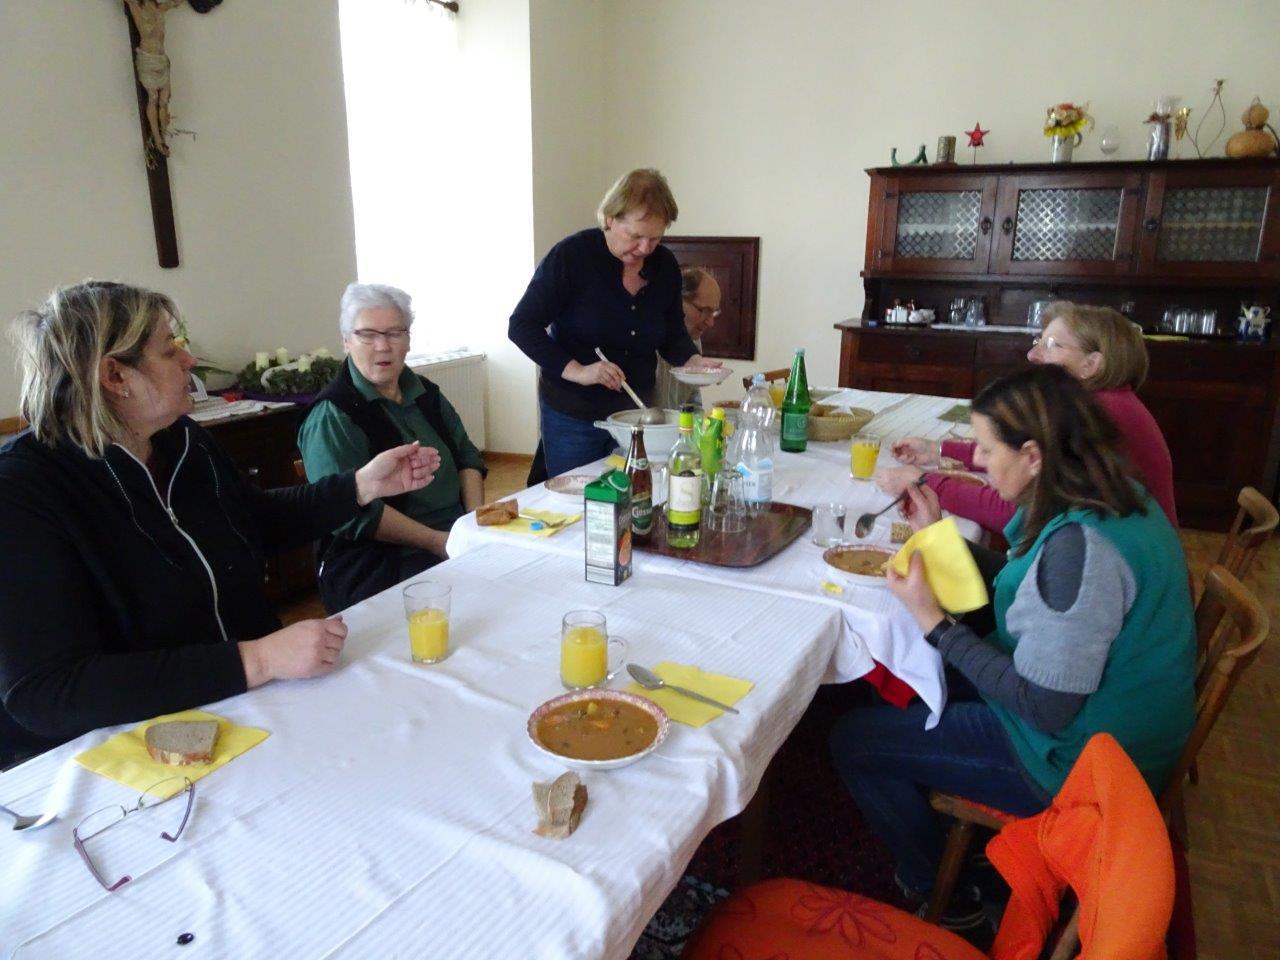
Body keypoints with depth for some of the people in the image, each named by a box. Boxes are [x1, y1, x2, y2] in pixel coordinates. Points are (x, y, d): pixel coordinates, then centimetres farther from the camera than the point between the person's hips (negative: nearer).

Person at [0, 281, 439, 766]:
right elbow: (41, 691, -27)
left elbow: (260, 519, 21)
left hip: (248, 709, 7)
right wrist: (256, 661, -32)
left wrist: (363, 485, 9)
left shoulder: (183, 441, 2)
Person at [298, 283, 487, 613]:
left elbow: (467, 456, 18)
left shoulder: (425, 393, 14)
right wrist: (437, 542, -18)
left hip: (460, 540, 7)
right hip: (379, 565, -7)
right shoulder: (332, 417, -8)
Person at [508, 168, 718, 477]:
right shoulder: (572, 254, -14)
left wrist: (693, 360, -10)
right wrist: (575, 370, -26)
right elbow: (522, 326, -14)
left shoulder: (665, 265, 0)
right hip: (572, 416, -4)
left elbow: (672, 336, 12)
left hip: (635, 413, 4)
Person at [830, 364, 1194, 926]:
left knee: (853, 740, -4)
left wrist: (933, 621, -22)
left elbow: (1044, 708, -28)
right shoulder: (1115, 499, -2)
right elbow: (1028, 589, 9)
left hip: (1073, 765, -10)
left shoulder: (1081, 546, -33)